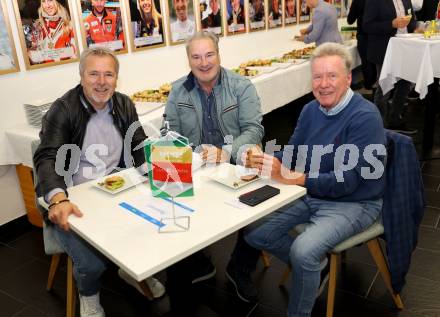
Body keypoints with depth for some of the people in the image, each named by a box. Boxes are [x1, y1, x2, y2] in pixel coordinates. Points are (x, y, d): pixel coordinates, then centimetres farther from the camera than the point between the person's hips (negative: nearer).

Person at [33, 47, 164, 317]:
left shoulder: (124, 105, 6)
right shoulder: (63, 110, -10)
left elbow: (139, 146, 8)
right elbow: (47, 159, -18)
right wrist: (58, 200, -37)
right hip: (74, 200, -4)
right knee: (92, 263, -21)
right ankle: (89, 295, 17)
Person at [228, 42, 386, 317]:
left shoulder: (365, 116, -20)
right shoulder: (311, 110, 2)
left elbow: (345, 182, -25)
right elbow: (292, 153, 6)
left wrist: (289, 177, -30)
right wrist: (263, 159, -16)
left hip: (353, 203, -7)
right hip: (310, 195, 7)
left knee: (303, 251, -29)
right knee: (254, 232, -1)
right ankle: (313, 264, 20)